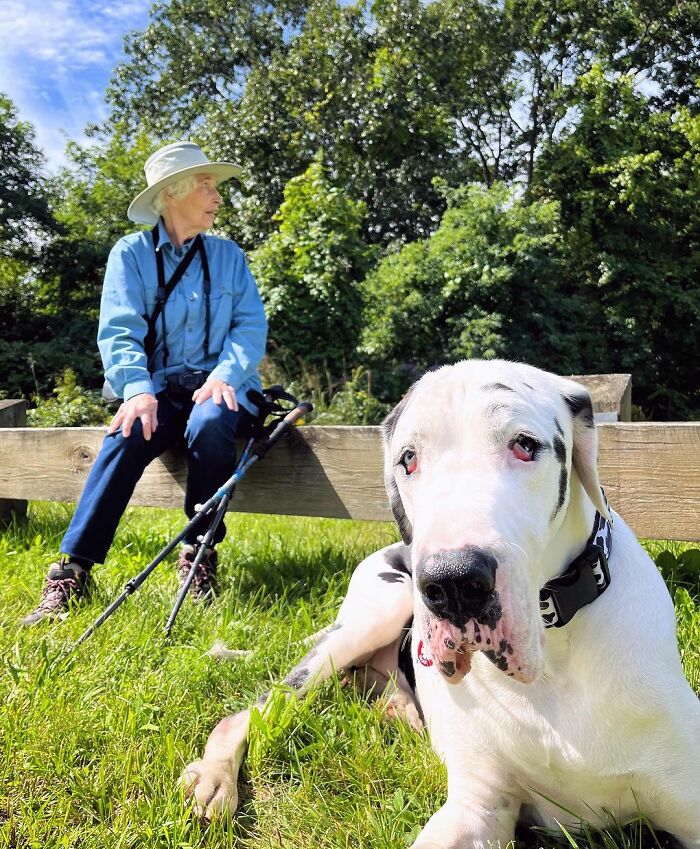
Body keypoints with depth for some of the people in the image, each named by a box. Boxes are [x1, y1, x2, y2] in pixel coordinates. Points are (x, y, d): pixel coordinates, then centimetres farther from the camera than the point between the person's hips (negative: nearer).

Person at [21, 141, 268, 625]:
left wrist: (225, 375, -18)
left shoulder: (228, 254, 12)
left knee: (209, 425, -34)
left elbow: (251, 325, 2)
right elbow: (119, 331, -5)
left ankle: (200, 557, -18)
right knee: (127, 437, -31)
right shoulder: (131, 253, 6)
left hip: (218, 388, 0)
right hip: (160, 390, 0)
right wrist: (138, 389, -23)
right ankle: (73, 572, -27)